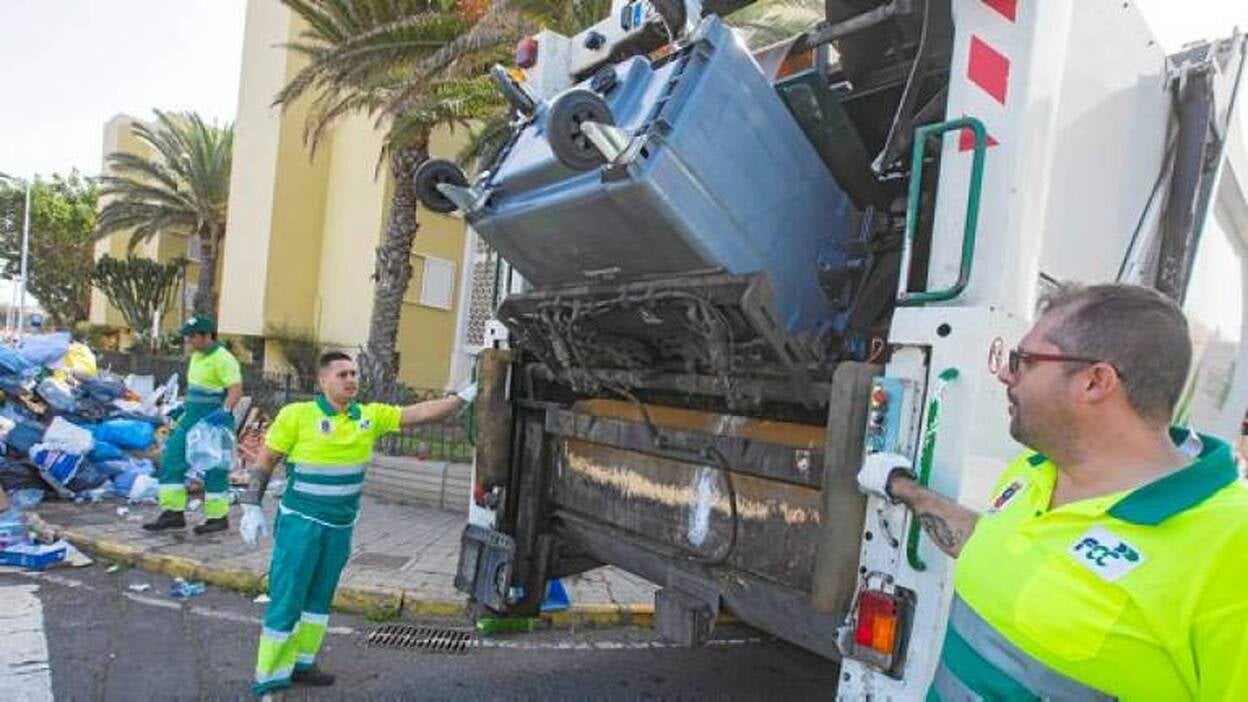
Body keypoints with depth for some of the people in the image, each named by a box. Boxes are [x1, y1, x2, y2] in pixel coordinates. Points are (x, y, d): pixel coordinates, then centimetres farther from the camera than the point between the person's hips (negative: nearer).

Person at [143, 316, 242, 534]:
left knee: (213, 468, -1)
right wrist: (184, 409, 27)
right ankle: (173, 513, 10)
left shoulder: (222, 358, -15)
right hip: (191, 418, 9)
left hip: (212, 422, -9)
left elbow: (236, 389, -25)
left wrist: (224, 411, -38)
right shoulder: (197, 356, 14)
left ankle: (218, 517, 11)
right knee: (171, 460, 5)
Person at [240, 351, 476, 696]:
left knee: (320, 598, 16)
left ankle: (300, 663, 31)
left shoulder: (370, 416, -1)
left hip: (341, 526, 5)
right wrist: (252, 507, -8)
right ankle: (270, 676, 13)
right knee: (287, 599, 0)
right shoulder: (297, 415, -12)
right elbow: (264, 462, -5)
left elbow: (418, 413, -4)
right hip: (301, 522, -5)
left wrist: (463, 397, -13)